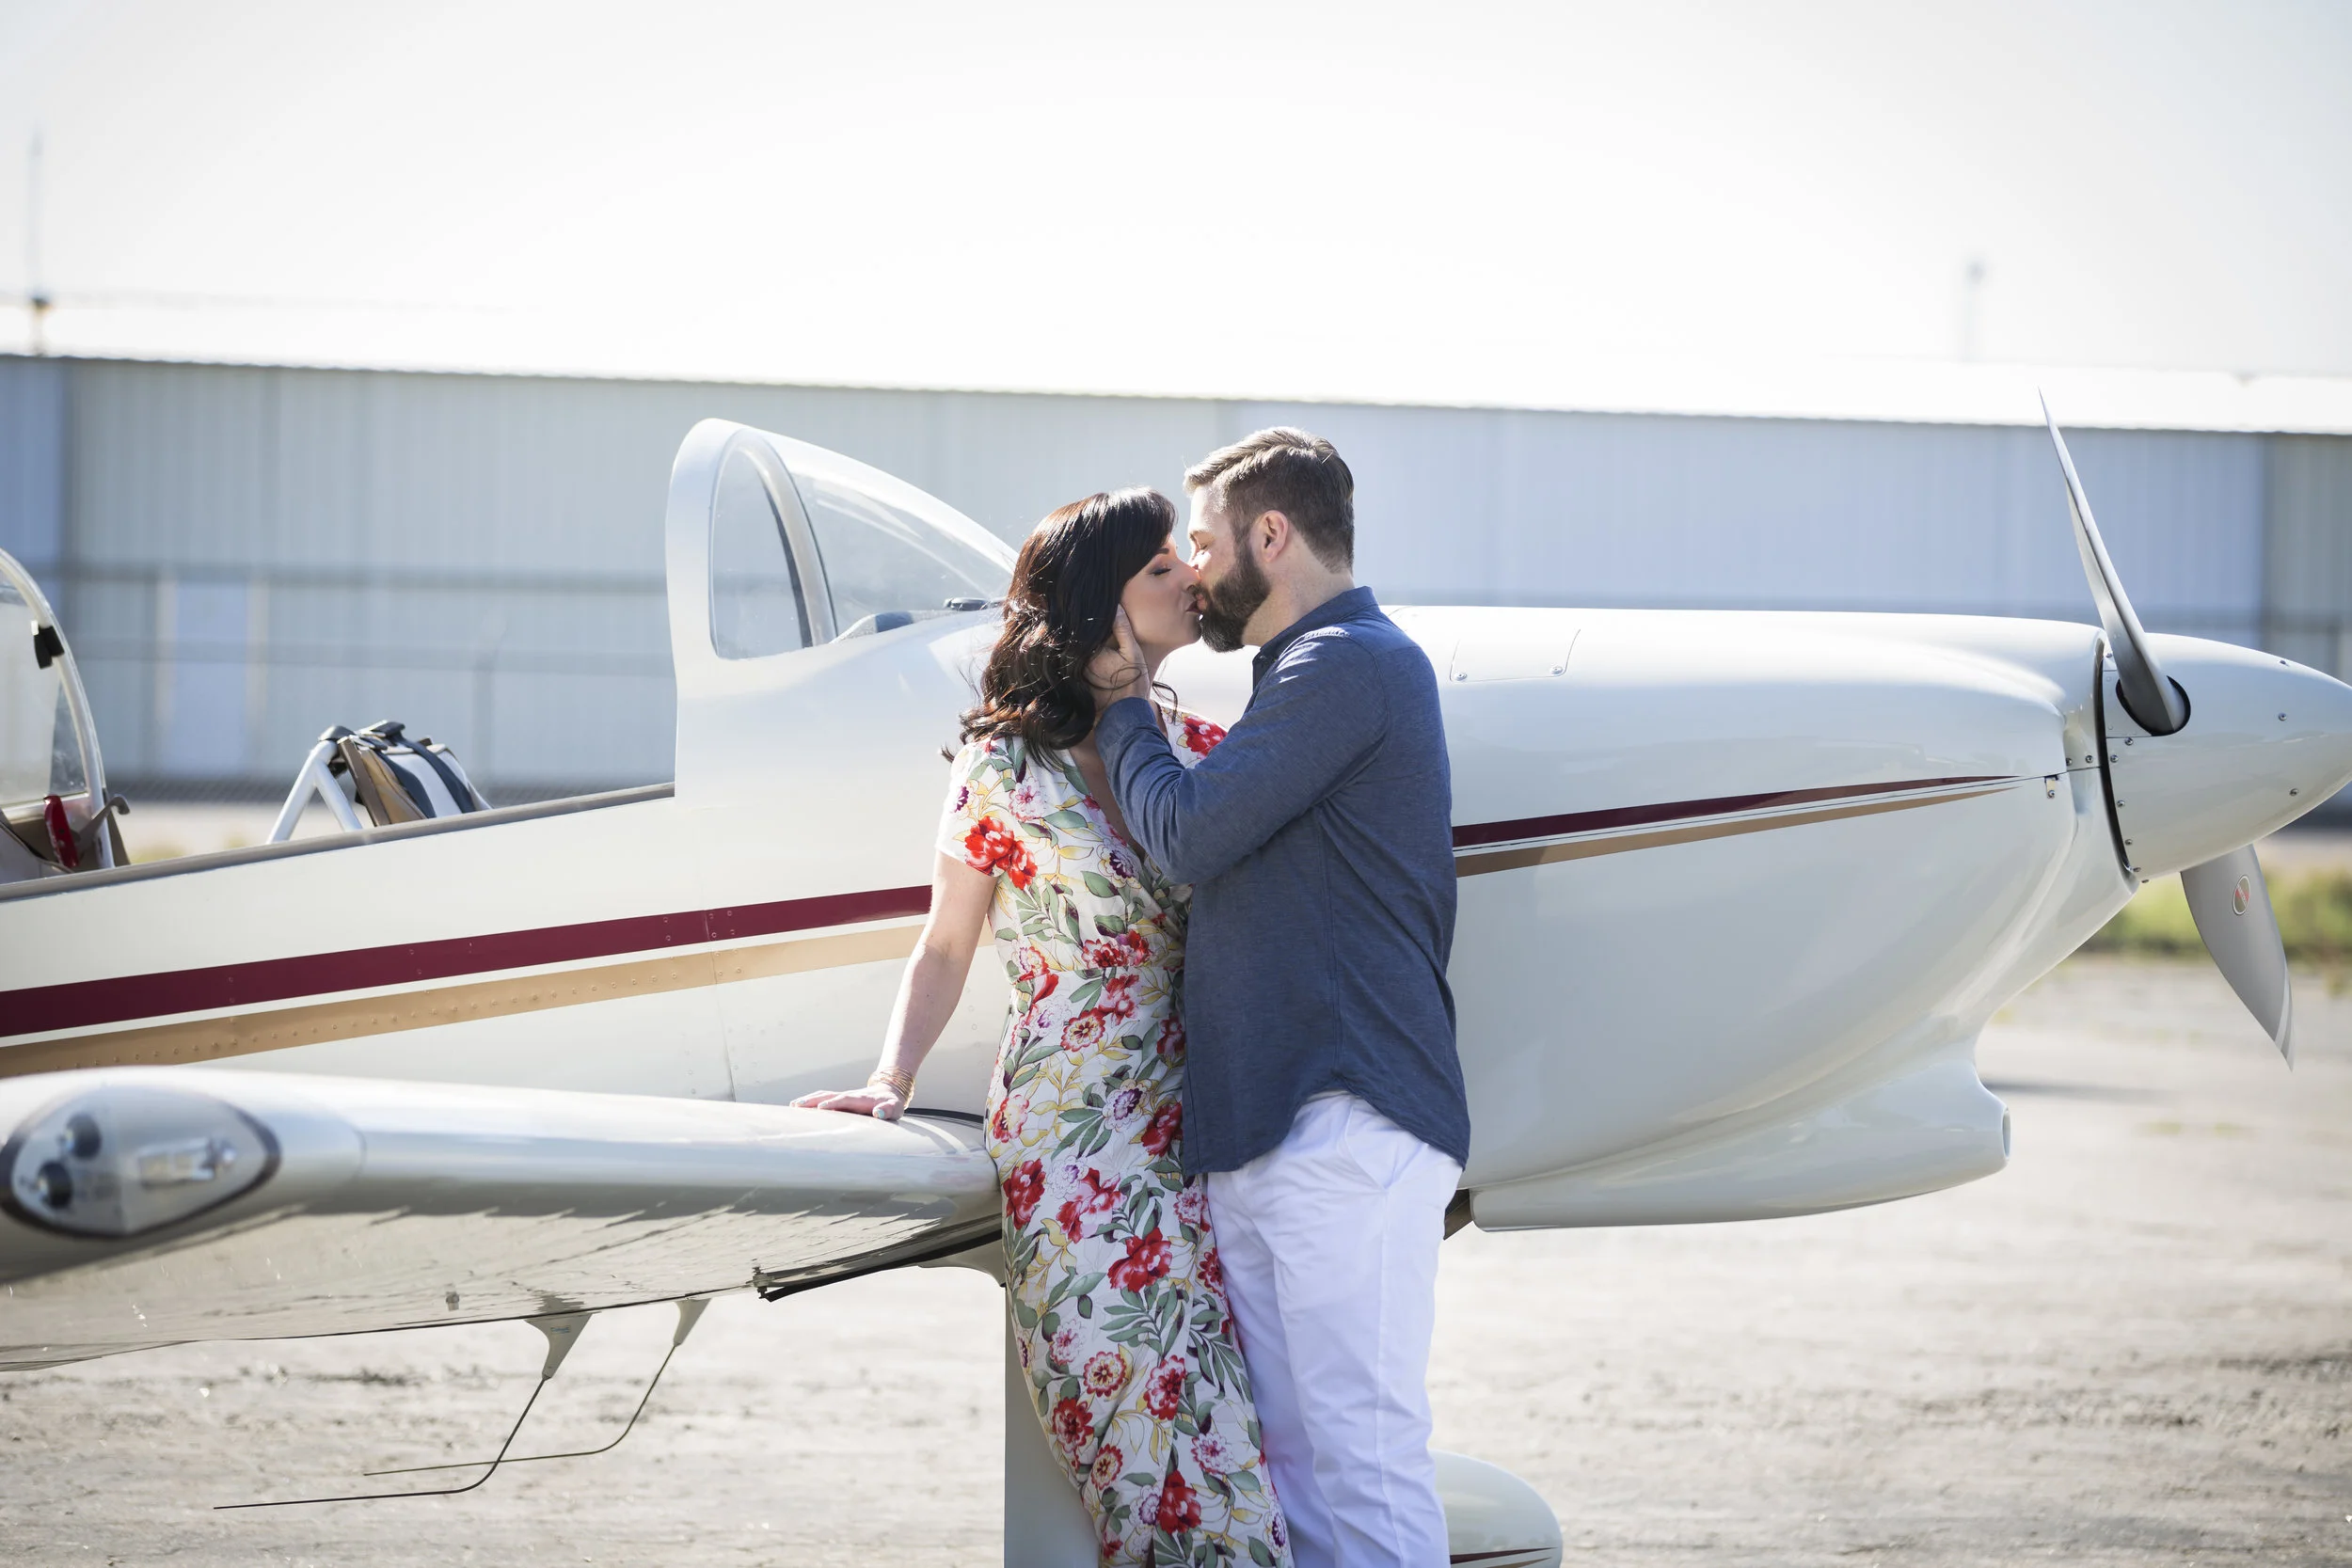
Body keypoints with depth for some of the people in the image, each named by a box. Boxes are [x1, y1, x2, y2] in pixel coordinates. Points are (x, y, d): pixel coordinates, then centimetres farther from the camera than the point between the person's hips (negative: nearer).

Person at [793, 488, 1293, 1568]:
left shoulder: (1197, 750, 10)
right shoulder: (1006, 767, -1)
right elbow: (946, 949, 5)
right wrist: (889, 1084, -4)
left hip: (1191, 1116, 4)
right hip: (1071, 1129, -4)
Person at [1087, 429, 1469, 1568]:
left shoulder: (1348, 664, -6)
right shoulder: (1309, 672, 27)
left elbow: (1187, 835, -10)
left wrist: (1120, 708, 6)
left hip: (1346, 1128, -10)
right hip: (1260, 1133, 10)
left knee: (1363, 1454, -13)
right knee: (1287, 1459, 6)